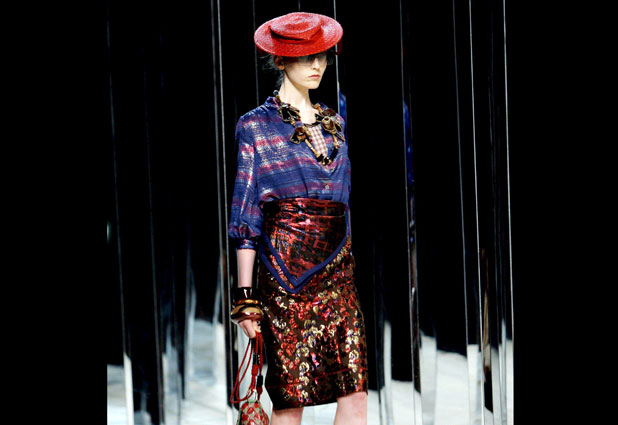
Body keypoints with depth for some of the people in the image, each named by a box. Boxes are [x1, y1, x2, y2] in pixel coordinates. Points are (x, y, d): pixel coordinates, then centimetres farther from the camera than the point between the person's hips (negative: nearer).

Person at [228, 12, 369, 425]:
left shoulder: (333, 123, 16)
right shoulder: (257, 126, 1)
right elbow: (246, 216, -2)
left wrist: (350, 266, 14)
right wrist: (246, 297, -7)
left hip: (338, 268, 5)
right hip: (285, 268, -5)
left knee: (356, 390, -4)